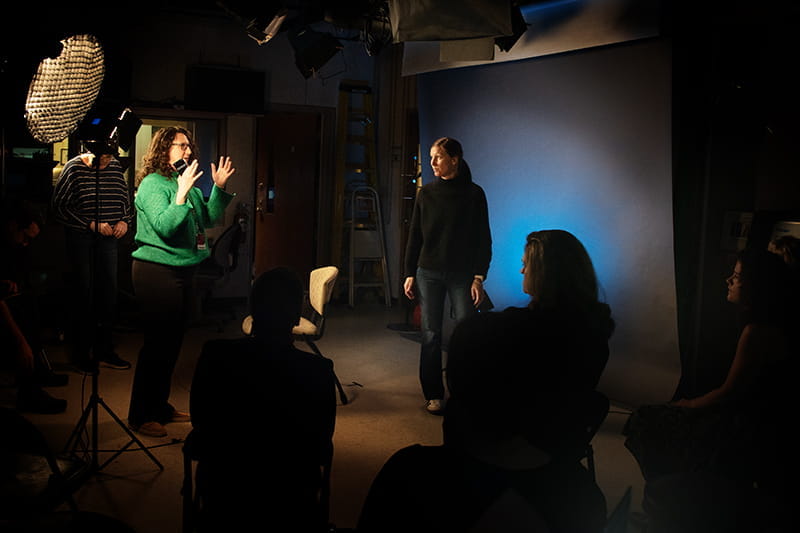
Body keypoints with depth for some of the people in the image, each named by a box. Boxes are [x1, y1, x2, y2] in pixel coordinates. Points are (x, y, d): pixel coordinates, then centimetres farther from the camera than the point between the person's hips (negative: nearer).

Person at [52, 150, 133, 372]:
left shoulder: (116, 167, 7)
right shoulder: (74, 168, -7)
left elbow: (125, 199, 20)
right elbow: (60, 207, -9)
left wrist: (124, 221, 1)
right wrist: (91, 224, -15)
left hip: (109, 238, 5)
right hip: (81, 239, -4)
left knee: (109, 294, 6)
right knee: (85, 295, -2)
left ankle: (104, 351, 18)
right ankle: (81, 354, 11)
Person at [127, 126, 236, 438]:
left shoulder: (187, 183, 11)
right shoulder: (153, 184, -12)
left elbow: (210, 219, 13)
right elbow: (164, 227, -23)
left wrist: (219, 188, 3)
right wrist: (182, 193, -27)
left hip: (183, 270, 9)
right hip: (157, 271, -9)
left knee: (173, 342, 15)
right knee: (157, 343, -5)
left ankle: (160, 406, 27)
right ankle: (140, 416, 5)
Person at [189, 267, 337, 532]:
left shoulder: (215, 356, -19)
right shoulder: (317, 371, -25)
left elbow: (200, 424, -2)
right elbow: (321, 445, -9)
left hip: (221, 491, 2)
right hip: (290, 501, -2)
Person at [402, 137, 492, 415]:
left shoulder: (473, 193, -1)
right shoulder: (426, 193, 6)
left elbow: (483, 238, 0)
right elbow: (414, 235, 10)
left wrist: (479, 278, -7)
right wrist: (409, 274, 5)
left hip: (462, 275, -2)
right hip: (428, 273, 2)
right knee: (431, 335, 3)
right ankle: (434, 395, 12)